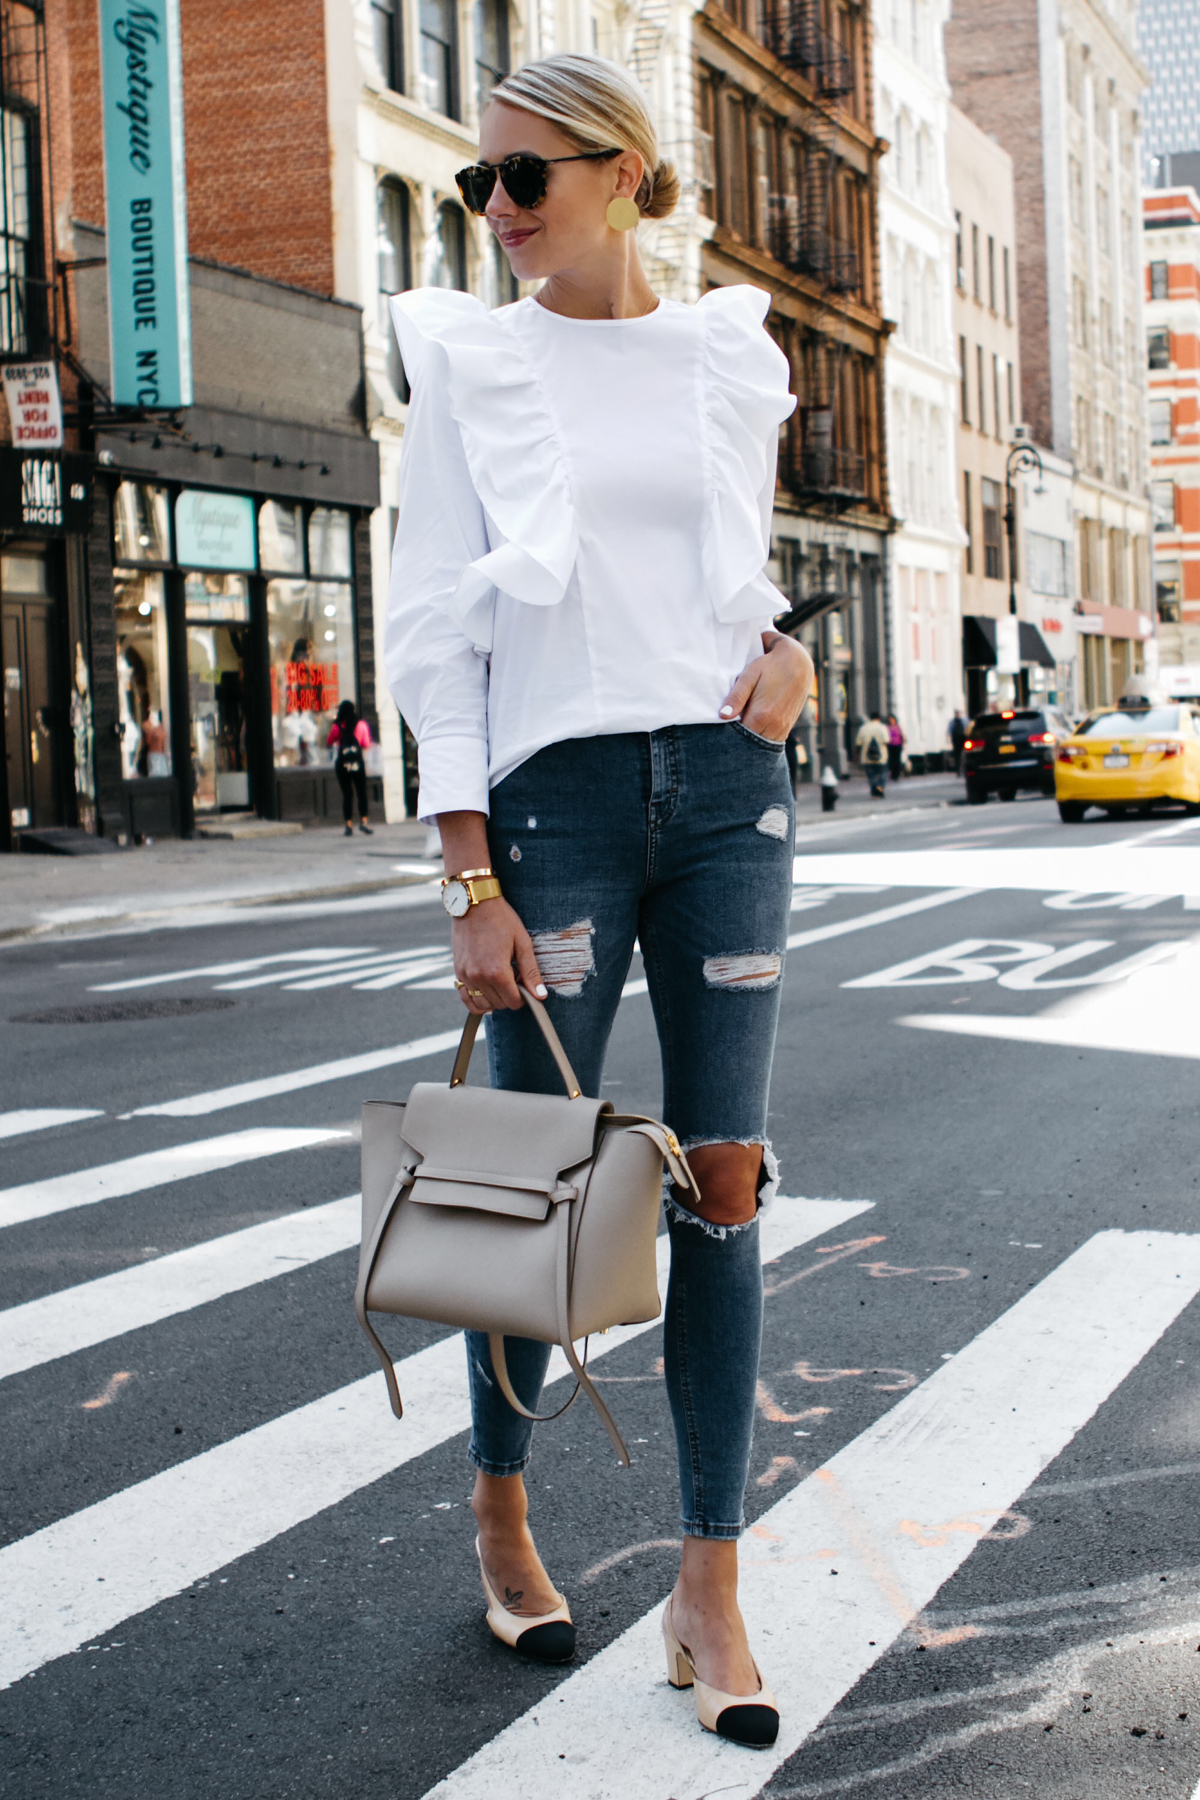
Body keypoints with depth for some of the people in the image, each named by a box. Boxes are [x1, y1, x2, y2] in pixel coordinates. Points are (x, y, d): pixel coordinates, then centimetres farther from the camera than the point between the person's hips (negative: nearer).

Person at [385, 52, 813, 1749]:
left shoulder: (732, 361, 10)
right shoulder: (473, 366, 3)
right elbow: (435, 627, -2)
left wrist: (787, 649, -2)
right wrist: (471, 874, -10)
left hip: (728, 783, 3)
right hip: (558, 787, -2)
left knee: (725, 1181, 0)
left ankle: (710, 1586, 8)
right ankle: (500, 1514, 27)